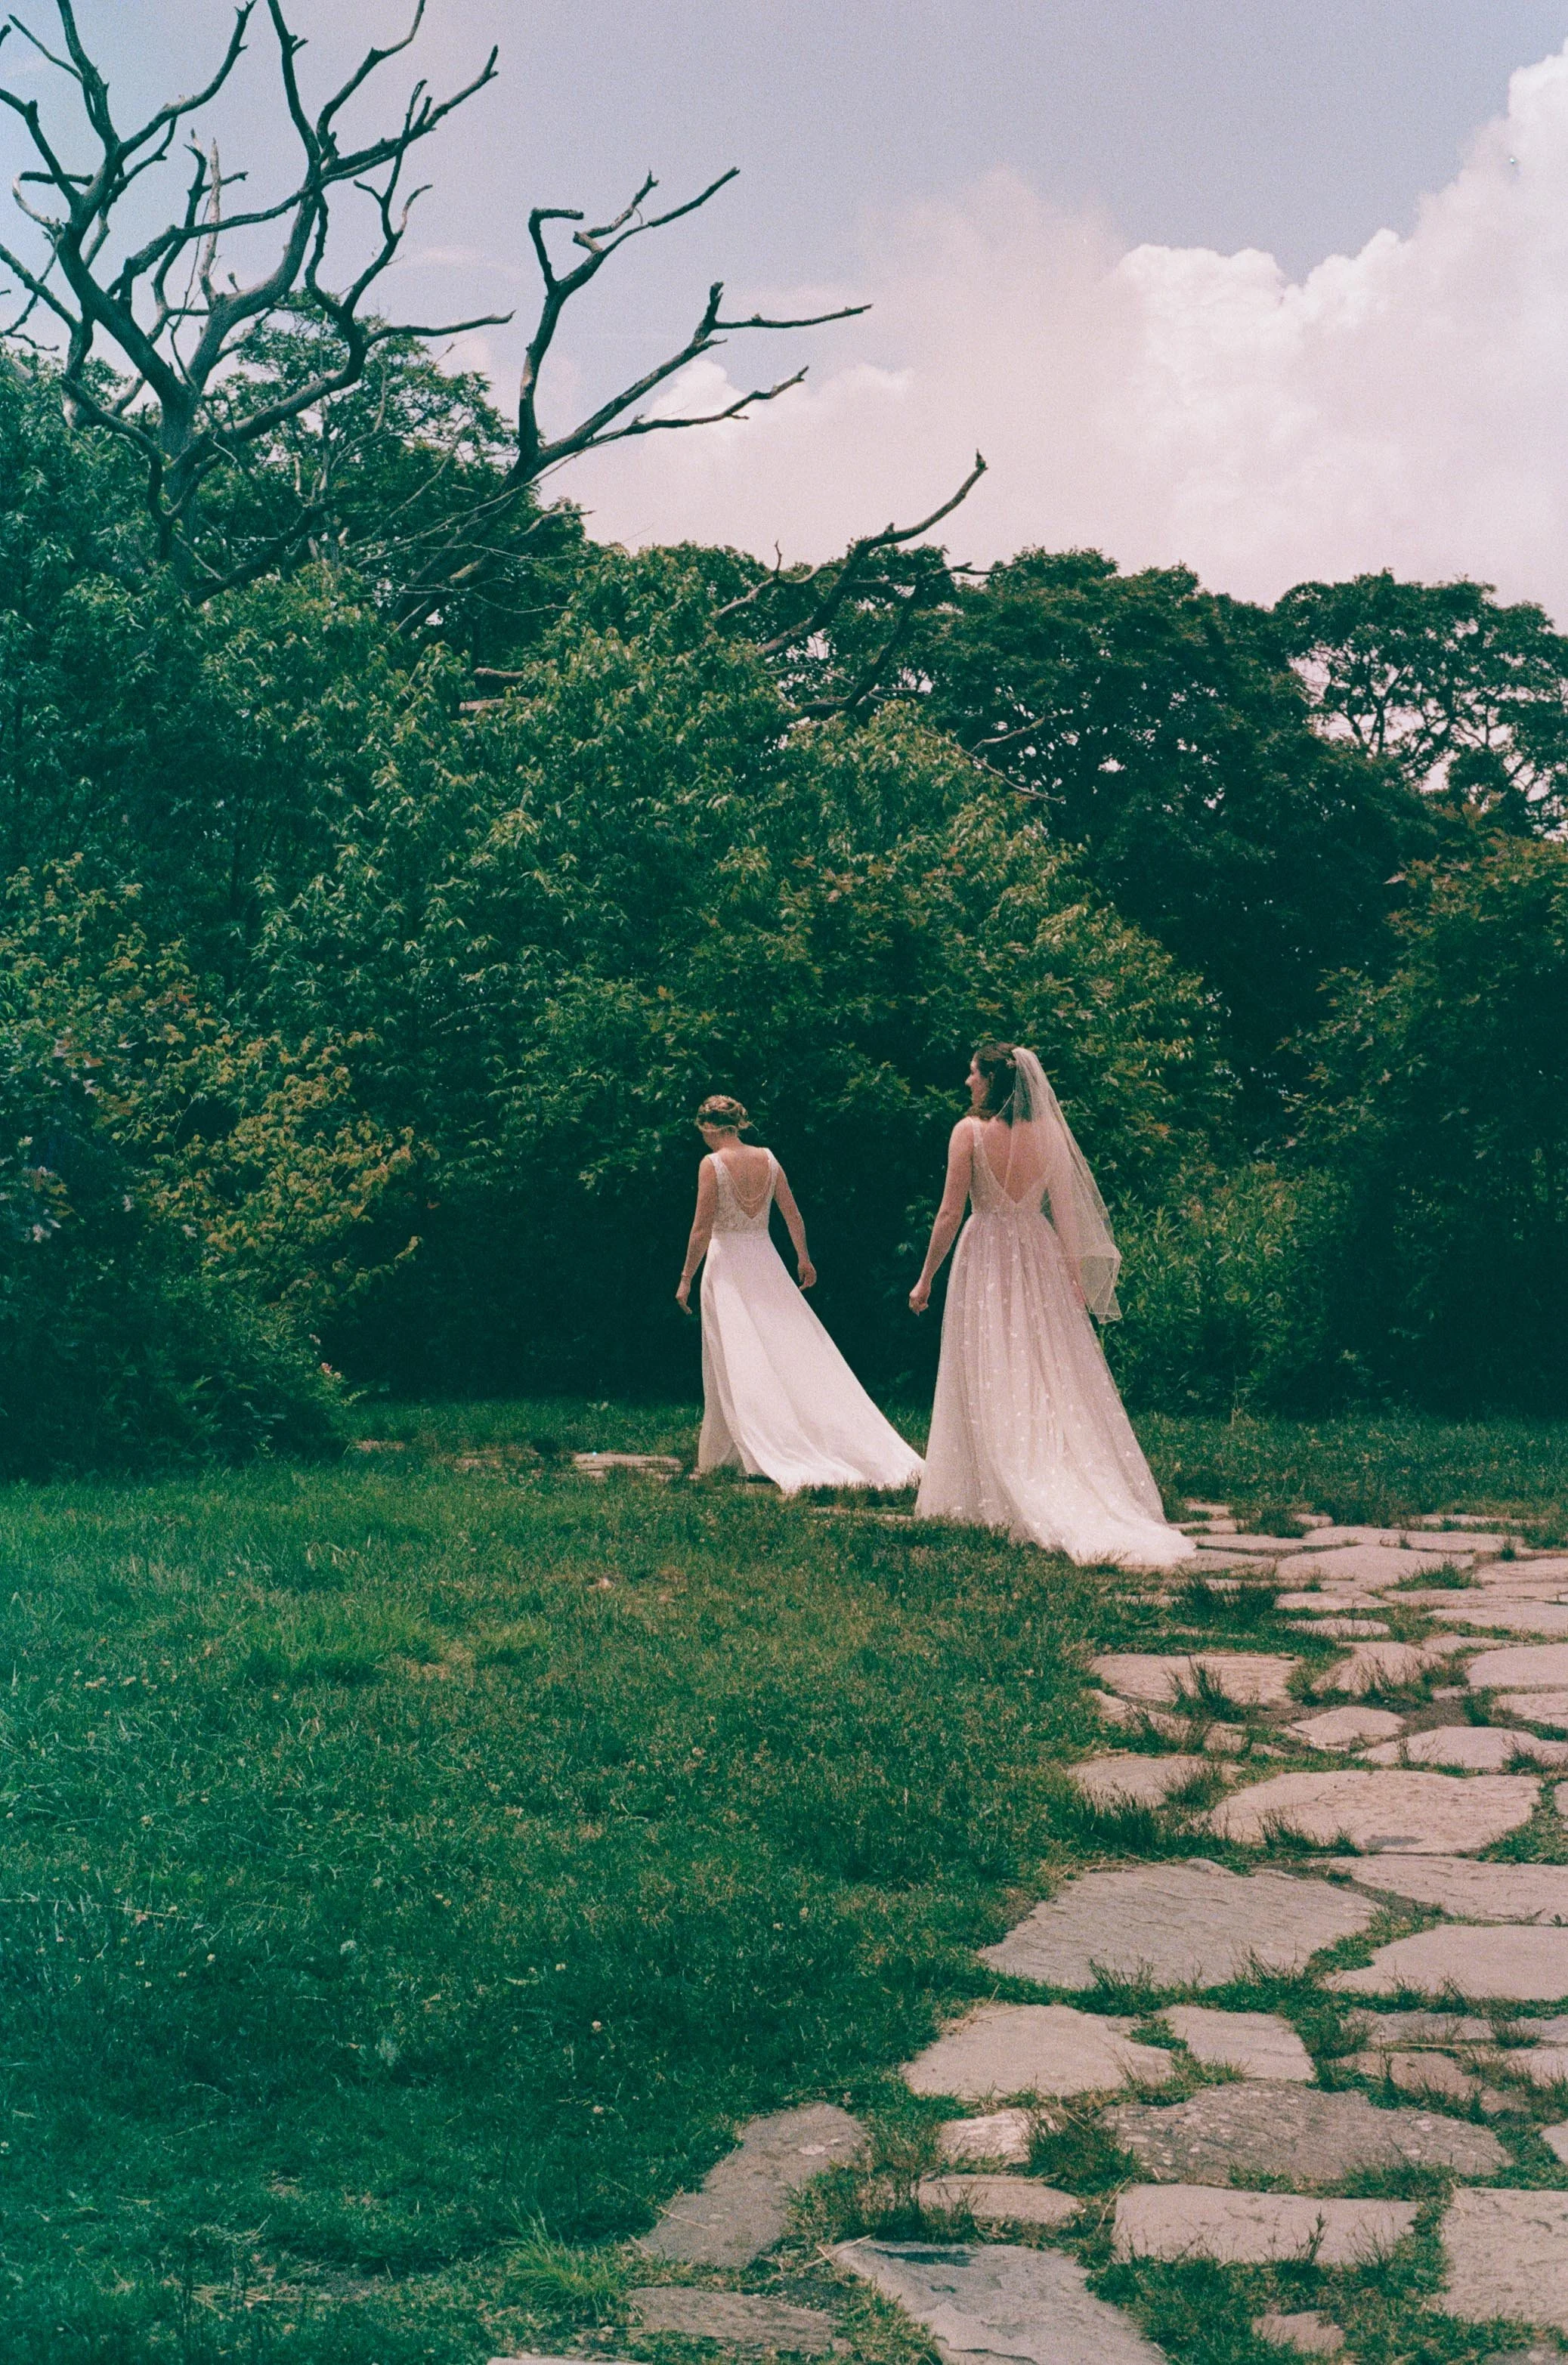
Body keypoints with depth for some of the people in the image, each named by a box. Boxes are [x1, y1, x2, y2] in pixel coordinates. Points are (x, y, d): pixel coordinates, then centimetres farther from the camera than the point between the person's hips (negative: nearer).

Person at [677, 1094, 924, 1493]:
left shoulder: (711, 1164, -11)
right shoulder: (768, 1159, 4)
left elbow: (702, 1229, -13)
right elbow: (793, 1215, 9)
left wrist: (686, 1277, -7)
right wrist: (803, 1258, 22)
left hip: (725, 1264, -5)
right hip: (765, 1261, 5)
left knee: (734, 1363, -1)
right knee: (791, 1349, 8)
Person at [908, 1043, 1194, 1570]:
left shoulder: (970, 1131, -10)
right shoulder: (1048, 1132, 0)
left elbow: (950, 1214, -10)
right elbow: (1064, 1210, 2)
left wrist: (926, 1277, -2)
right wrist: (1077, 1276, 10)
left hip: (985, 1257, -3)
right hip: (1040, 1256, 3)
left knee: (992, 1386, 3)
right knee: (1055, 1382, 9)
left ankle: (999, 1498, 4)